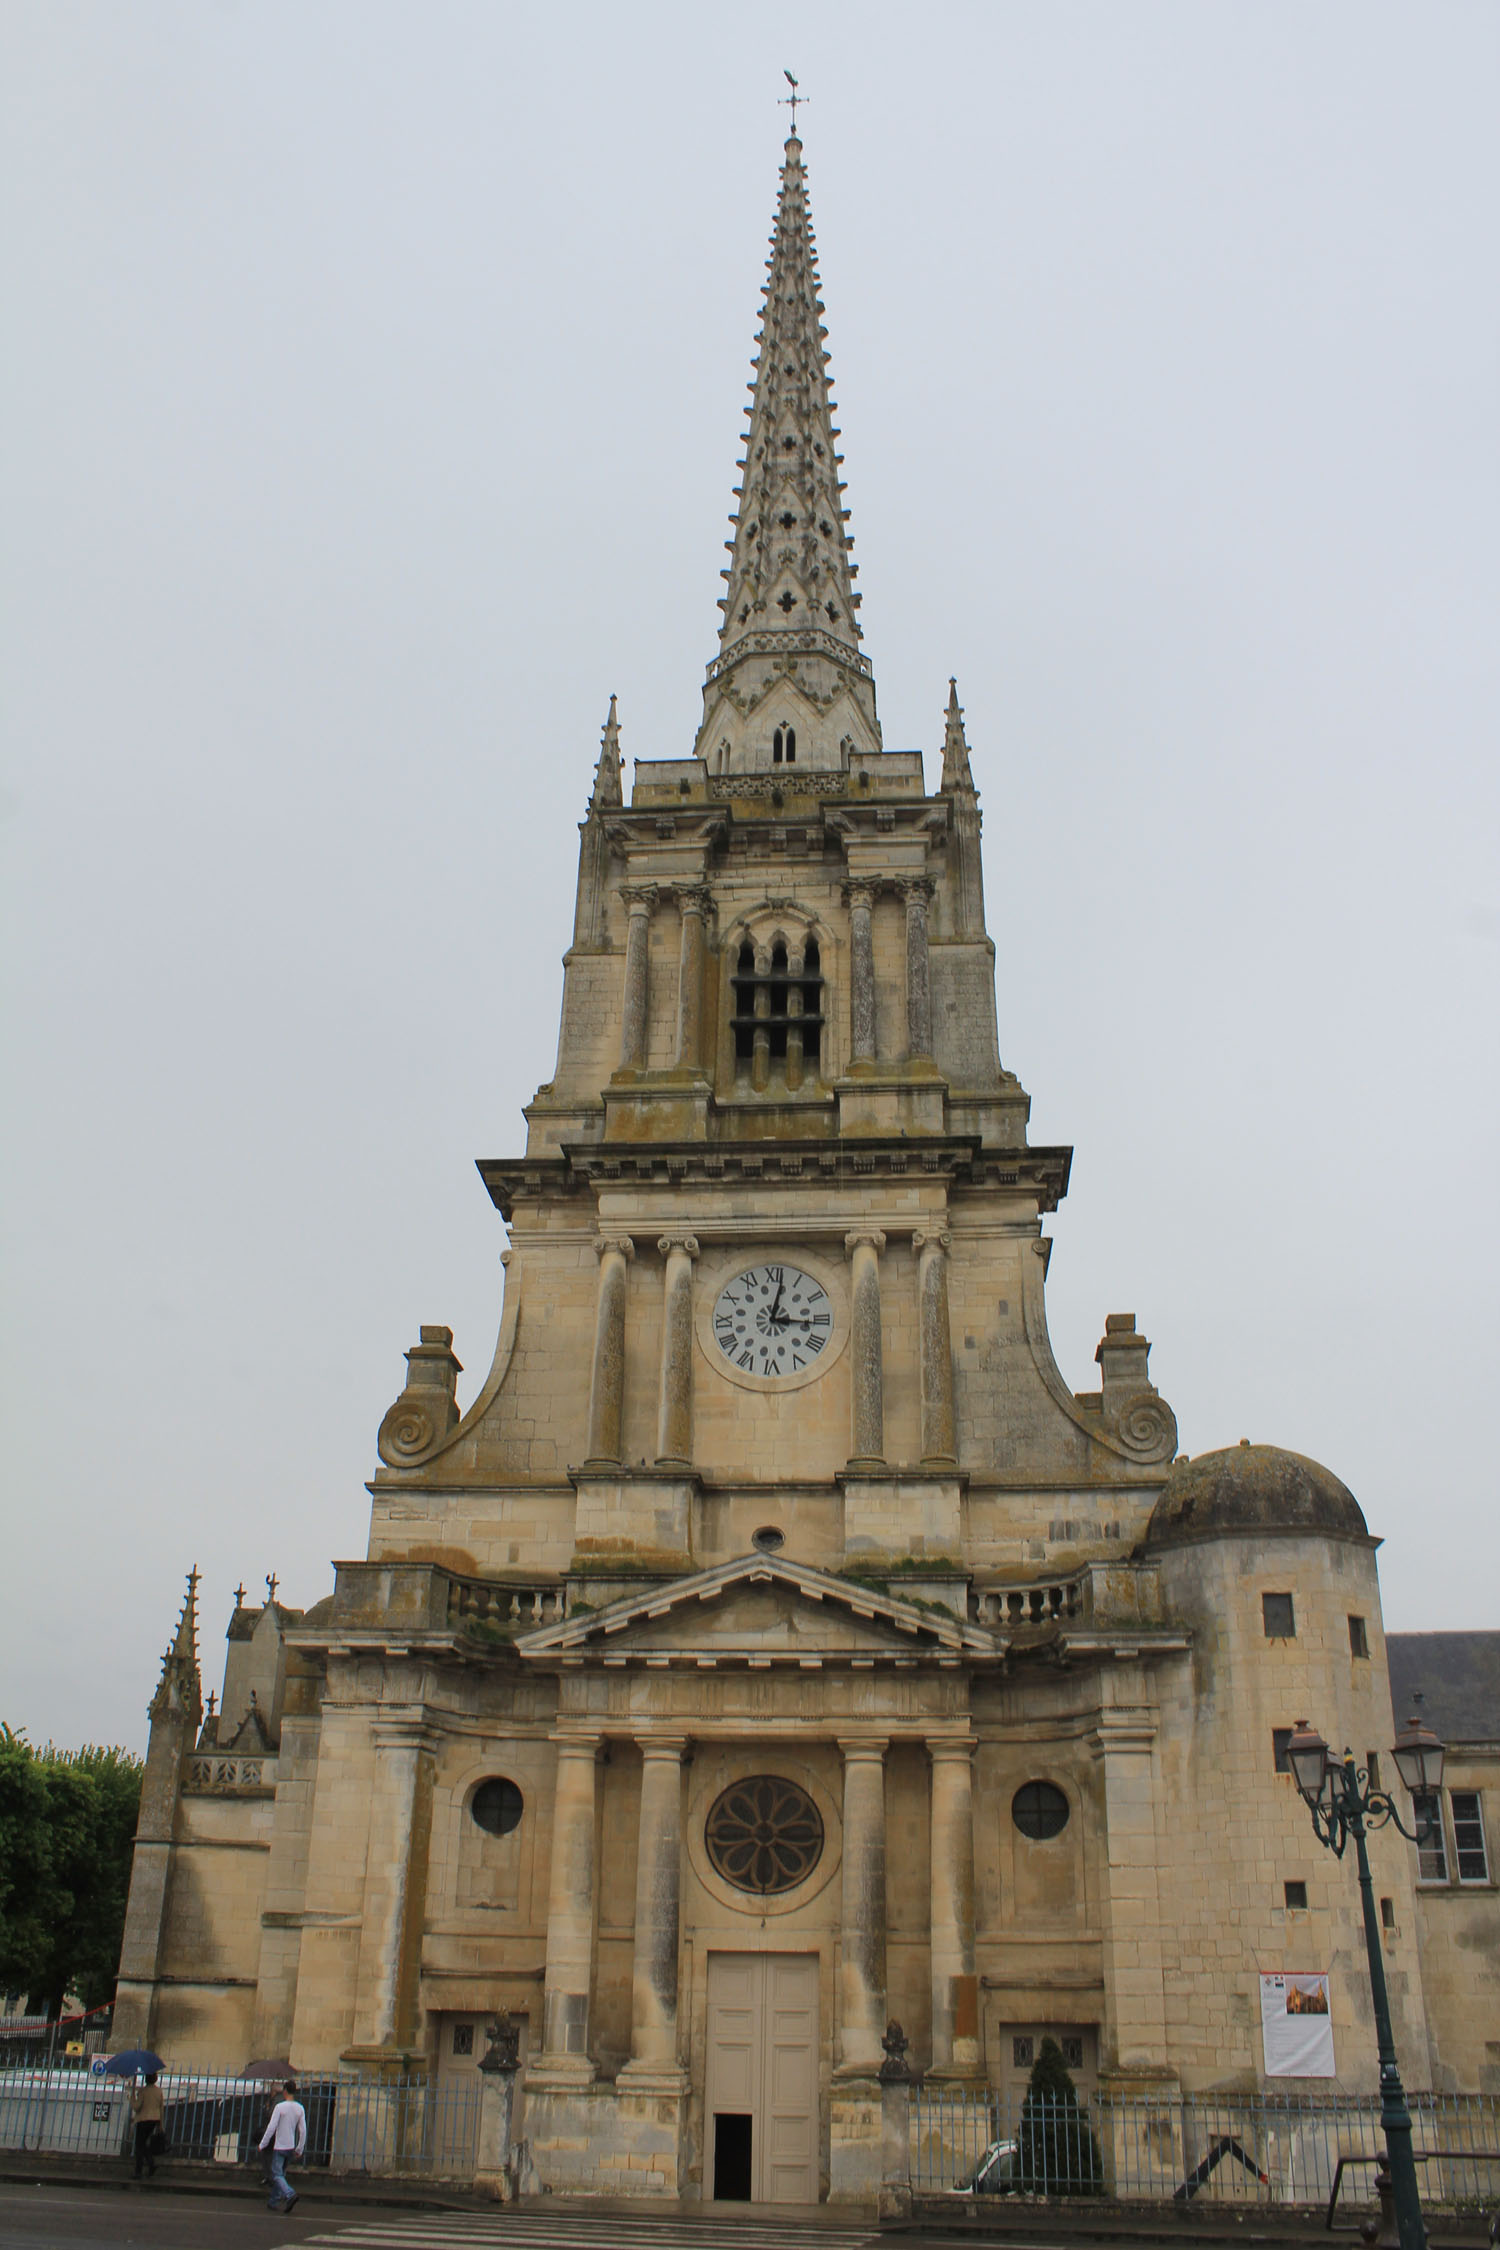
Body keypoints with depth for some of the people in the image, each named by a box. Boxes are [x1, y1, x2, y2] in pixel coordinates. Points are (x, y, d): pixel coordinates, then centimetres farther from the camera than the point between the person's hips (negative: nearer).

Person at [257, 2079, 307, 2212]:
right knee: (281, 2174, 17)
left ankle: (290, 2194, -25)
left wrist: (262, 2144, -5)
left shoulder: (280, 2107, -13)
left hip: (279, 2146, -6)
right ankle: (273, 2202, 21)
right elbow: (303, 2130, 4)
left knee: (276, 2174, -5)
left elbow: (271, 2127, -15)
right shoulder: (300, 2108, 4)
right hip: (291, 2146, 6)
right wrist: (299, 2149, 11)